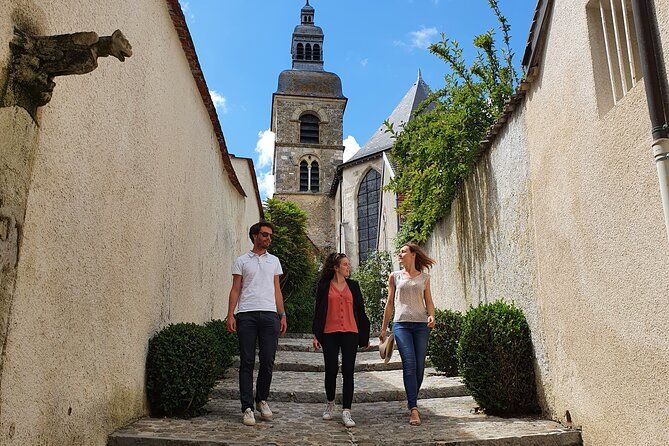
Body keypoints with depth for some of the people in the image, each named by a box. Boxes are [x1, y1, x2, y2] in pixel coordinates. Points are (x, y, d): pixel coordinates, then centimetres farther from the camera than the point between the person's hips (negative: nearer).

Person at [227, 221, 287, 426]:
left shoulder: (274, 261, 17)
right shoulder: (242, 261, 8)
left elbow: (277, 290, 16)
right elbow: (235, 290, 5)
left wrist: (282, 315, 8)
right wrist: (230, 315, -5)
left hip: (269, 314, 2)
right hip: (246, 315, -2)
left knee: (268, 361, 2)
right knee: (247, 362, -1)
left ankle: (262, 400, 21)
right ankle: (248, 408, 5)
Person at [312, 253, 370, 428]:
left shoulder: (353, 285, 12)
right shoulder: (324, 286, 5)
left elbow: (360, 310, 14)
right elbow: (318, 311, 5)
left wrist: (365, 335, 13)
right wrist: (316, 335, -2)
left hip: (350, 333, 2)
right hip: (330, 334, -1)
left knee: (348, 372, -2)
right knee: (331, 370, 4)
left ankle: (346, 412, 1)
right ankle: (330, 404, 28)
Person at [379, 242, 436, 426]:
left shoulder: (424, 277, 12)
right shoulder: (395, 276, 11)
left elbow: (429, 302, 13)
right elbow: (390, 303, 14)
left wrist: (432, 315, -8)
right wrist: (383, 328, 12)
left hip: (421, 324, 1)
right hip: (401, 323, -1)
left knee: (419, 366, 2)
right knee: (409, 364, -13)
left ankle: (412, 403, 21)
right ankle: (414, 409, -15)